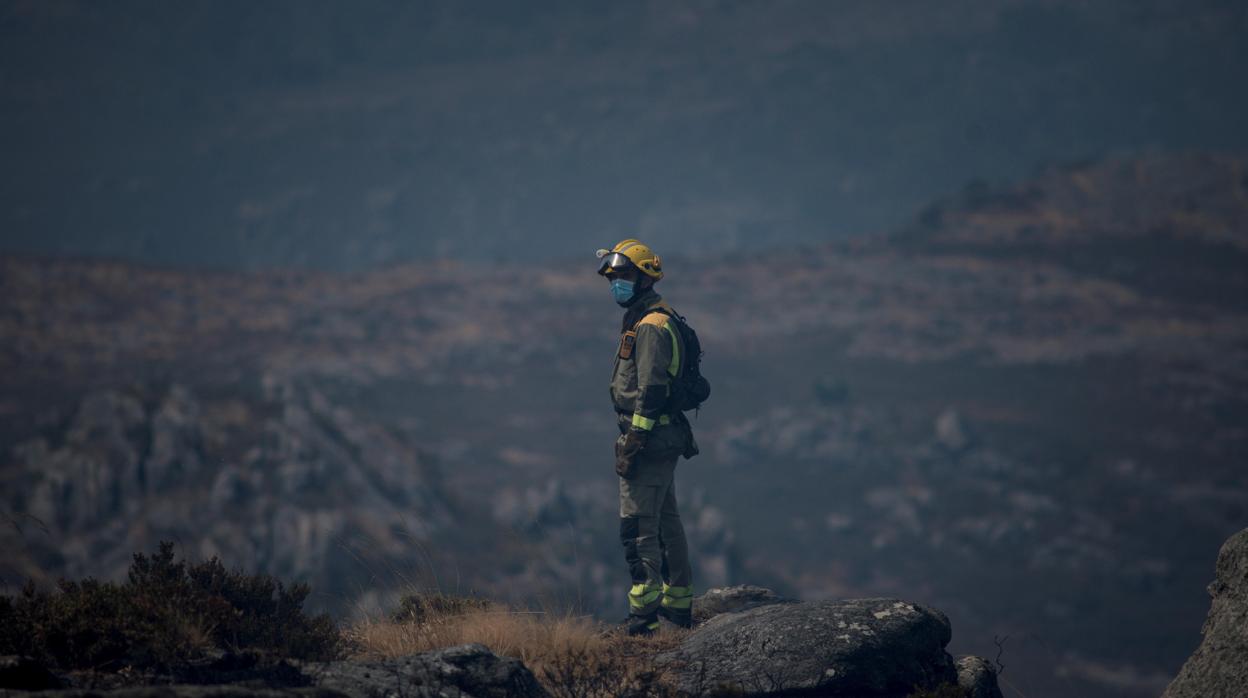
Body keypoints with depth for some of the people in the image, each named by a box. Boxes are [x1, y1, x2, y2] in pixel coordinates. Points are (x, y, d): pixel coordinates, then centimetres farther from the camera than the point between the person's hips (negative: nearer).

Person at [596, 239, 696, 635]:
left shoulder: (651, 327, -16)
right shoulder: (649, 320, 18)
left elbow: (651, 391, -22)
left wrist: (632, 443, -22)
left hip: (649, 439, -11)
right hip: (664, 439, 11)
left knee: (637, 527, -12)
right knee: (666, 521, 17)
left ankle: (644, 617, -14)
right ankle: (679, 606, 25)